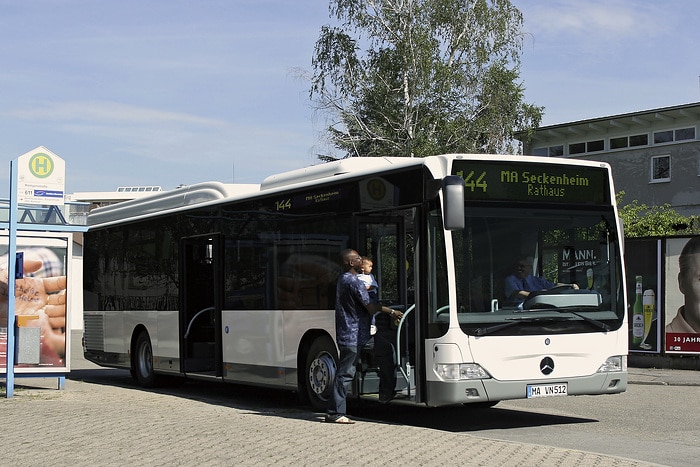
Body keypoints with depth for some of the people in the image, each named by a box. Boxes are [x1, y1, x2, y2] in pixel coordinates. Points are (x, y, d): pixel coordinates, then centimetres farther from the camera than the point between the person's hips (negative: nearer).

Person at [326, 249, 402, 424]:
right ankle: (335, 413, -7)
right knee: (345, 373, -8)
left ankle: (336, 412, 13)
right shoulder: (354, 282, -16)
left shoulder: (343, 279, 16)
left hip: (346, 334, 10)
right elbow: (370, 306, -14)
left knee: (344, 372, 12)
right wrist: (392, 312, -4)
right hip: (353, 335, -10)